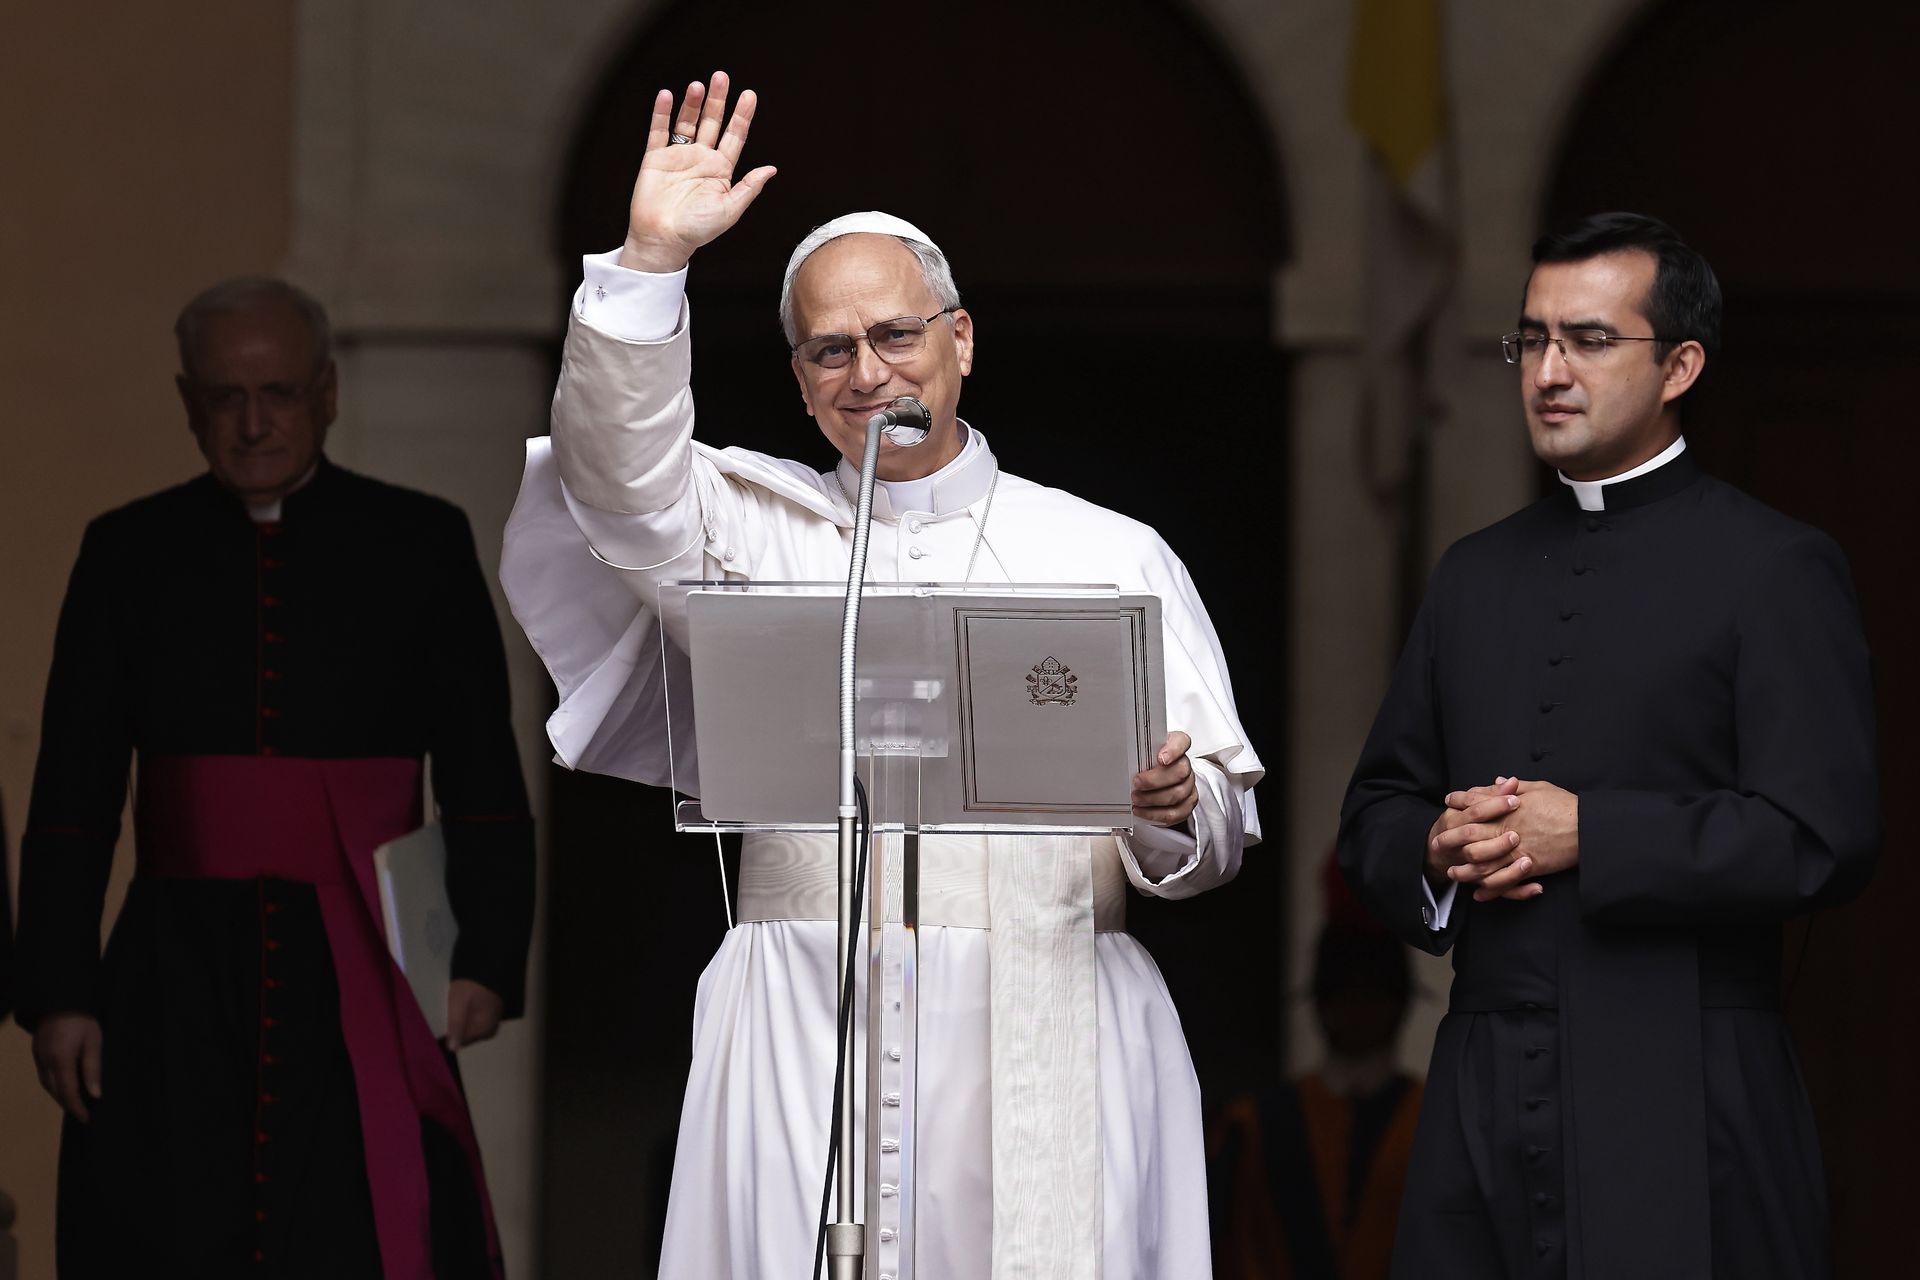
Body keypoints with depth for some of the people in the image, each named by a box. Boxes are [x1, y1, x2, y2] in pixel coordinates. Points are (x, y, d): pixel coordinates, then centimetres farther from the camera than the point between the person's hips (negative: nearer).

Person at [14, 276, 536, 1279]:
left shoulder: (420, 546, 6)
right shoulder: (129, 554, 9)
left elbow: (485, 786, 2)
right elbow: (71, 800, 7)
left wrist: (486, 961, -9)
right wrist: (58, 996, -1)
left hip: (360, 980, -1)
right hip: (178, 988, 1)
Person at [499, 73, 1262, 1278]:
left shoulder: (1113, 557, 11)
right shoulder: (755, 526, 13)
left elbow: (1225, 820, 8)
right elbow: (625, 478, -7)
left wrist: (1174, 807, -14)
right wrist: (651, 262, -14)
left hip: (1047, 1032, 0)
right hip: (809, 1032, 0)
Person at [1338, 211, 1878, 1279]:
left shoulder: (1775, 570, -1)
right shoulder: (1476, 575, 18)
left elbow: (1822, 839, -11)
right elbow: (1378, 809, 22)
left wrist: (1587, 832, -14)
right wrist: (1434, 852, -1)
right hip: (1486, 1105, 5)